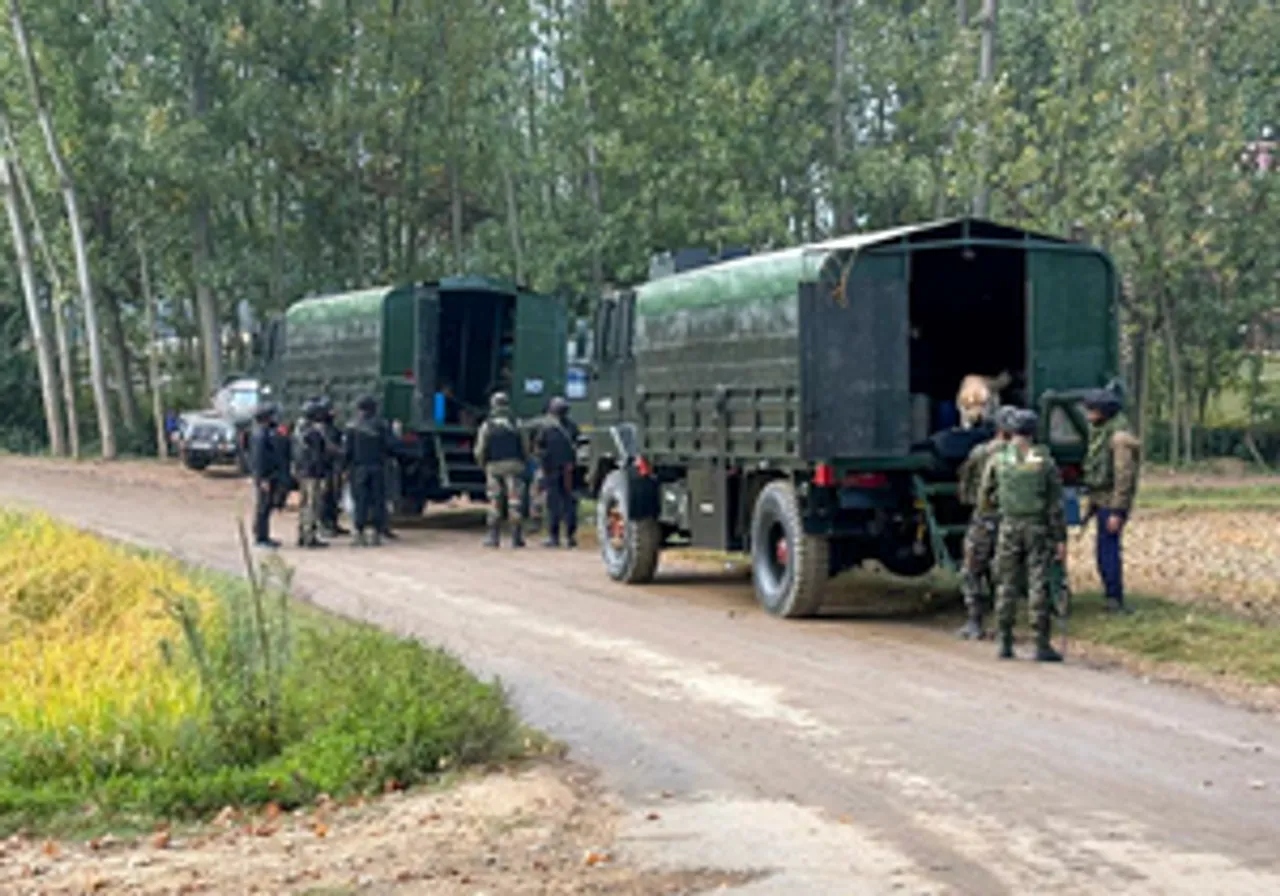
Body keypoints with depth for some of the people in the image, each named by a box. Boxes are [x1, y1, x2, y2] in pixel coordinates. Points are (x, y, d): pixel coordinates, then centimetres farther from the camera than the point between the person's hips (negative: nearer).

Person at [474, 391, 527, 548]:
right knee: (514, 502, 0)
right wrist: (521, 464, 20)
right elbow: (525, 449, 3)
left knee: (494, 503, 7)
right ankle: (516, 537, -2)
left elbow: (480, 451, 1)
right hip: (513, 466, 0)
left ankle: (494, 537, 6)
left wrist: (484, 465, 19)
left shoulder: (486, 426, 1)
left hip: (494, 466, 0)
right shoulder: (516, 425, 1)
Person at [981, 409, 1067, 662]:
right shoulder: (1046, 463, -3)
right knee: (1039, 586, 0)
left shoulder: (998, 461, -1)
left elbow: (986, 495, 9)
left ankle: (1006, 643, 10)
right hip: (1038, 528, -1)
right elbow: (1056, 505, -4)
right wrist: (1061, 539, -1)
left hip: (1009, 527, 1)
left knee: (1006, 585, 8)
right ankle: (1042, 645, -1)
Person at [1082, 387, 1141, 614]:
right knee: (1105, 551, 12)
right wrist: (1092, 502, 20)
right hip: (1101, 501, 10)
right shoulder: (1100, 431, 13)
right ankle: (1113, 598, 18)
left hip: (1112, 504, -10)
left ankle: (1115, 600, -4)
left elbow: (1124, 476, -21)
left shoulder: (1119, 436, -17)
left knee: (1107, 550, -9)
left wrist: (1117, 512, -23)